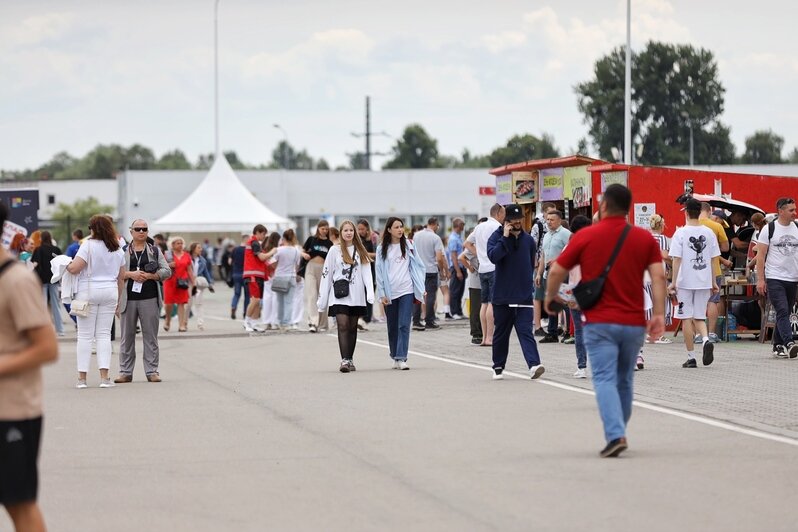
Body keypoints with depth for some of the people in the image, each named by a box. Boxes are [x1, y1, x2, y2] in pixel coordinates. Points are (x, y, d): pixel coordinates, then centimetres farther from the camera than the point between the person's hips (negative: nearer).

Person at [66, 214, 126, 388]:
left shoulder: (88, 245, -9)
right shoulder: (117, 249, 9)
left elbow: (74, 268, -16)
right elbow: (121, 277, 13)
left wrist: (65, 265, 5)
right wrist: (117, 299, 20)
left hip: (88, 291, -4)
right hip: (110, 292, 4)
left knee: (85, 335, 1)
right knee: (104, 334, 6)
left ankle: (82, 377, 0)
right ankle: (104, 377, -3)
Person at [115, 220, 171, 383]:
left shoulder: (155, 250, 11)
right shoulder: (122, 251, 9)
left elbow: (167, 271, 6)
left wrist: (150, 276, -9)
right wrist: (130, 274, -13)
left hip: (149, 298, 0)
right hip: (128, 299, 0)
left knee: (150, 336, 1)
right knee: (127, 336, 2)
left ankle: (152, 371, 5)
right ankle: (125, 372, 7)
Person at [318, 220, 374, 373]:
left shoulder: (360, 251, 10)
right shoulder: (335, 250, 5)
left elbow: (366, 272, 4)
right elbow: (326, 274, 5)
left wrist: (370, 293, -12)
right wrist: (322, 298, 1)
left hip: (356, 296, 2)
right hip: (339, 295, -2)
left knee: (352, 327, 8)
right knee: (343, 325, -13)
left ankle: (350, 360, 16)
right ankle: (344, 360, -19)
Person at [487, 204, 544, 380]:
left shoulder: (528, 239, 8)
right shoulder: (497, 237, -2)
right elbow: (493, 256, -21)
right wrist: (505, 237, -20)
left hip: (524, 295, 1)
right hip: (502, 296, -1)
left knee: (526, 331, -10)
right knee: (501, 332, 10)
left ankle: (534, 365, -23)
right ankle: (498, 367, 22)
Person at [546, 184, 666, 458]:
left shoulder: (586, 236, -2)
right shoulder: (644, 238, 4)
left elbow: (556, 272, 0)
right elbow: (658, 275, -6)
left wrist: (550, 299, 18)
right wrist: (659, 314, -7)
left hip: (599, 322, -3)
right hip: (633, 323, 3)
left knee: (605, 380, -6)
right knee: (625, 381, 17)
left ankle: (615, 435, -23)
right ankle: (618, 433, 26)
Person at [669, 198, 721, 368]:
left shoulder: (680, 233, -8)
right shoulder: (708, 233, 4)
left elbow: (677, 259, -11)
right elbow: (713, 259, 7)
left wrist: (673, 282, -6)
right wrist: (713, 282, 15)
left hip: (685, 282, -3)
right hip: (704, 282, 3)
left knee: (687, 319, 4)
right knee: (699, 317, 14)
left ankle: (691, 357, 5)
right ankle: (706, 340, -15)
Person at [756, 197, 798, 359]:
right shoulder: (769, 229, -3)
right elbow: (760, 255, -3)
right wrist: (760, 279, -8)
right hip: (774, 279, -5)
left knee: (785, 313, 11)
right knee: (782, 311, -16)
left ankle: (778, 345, 20)